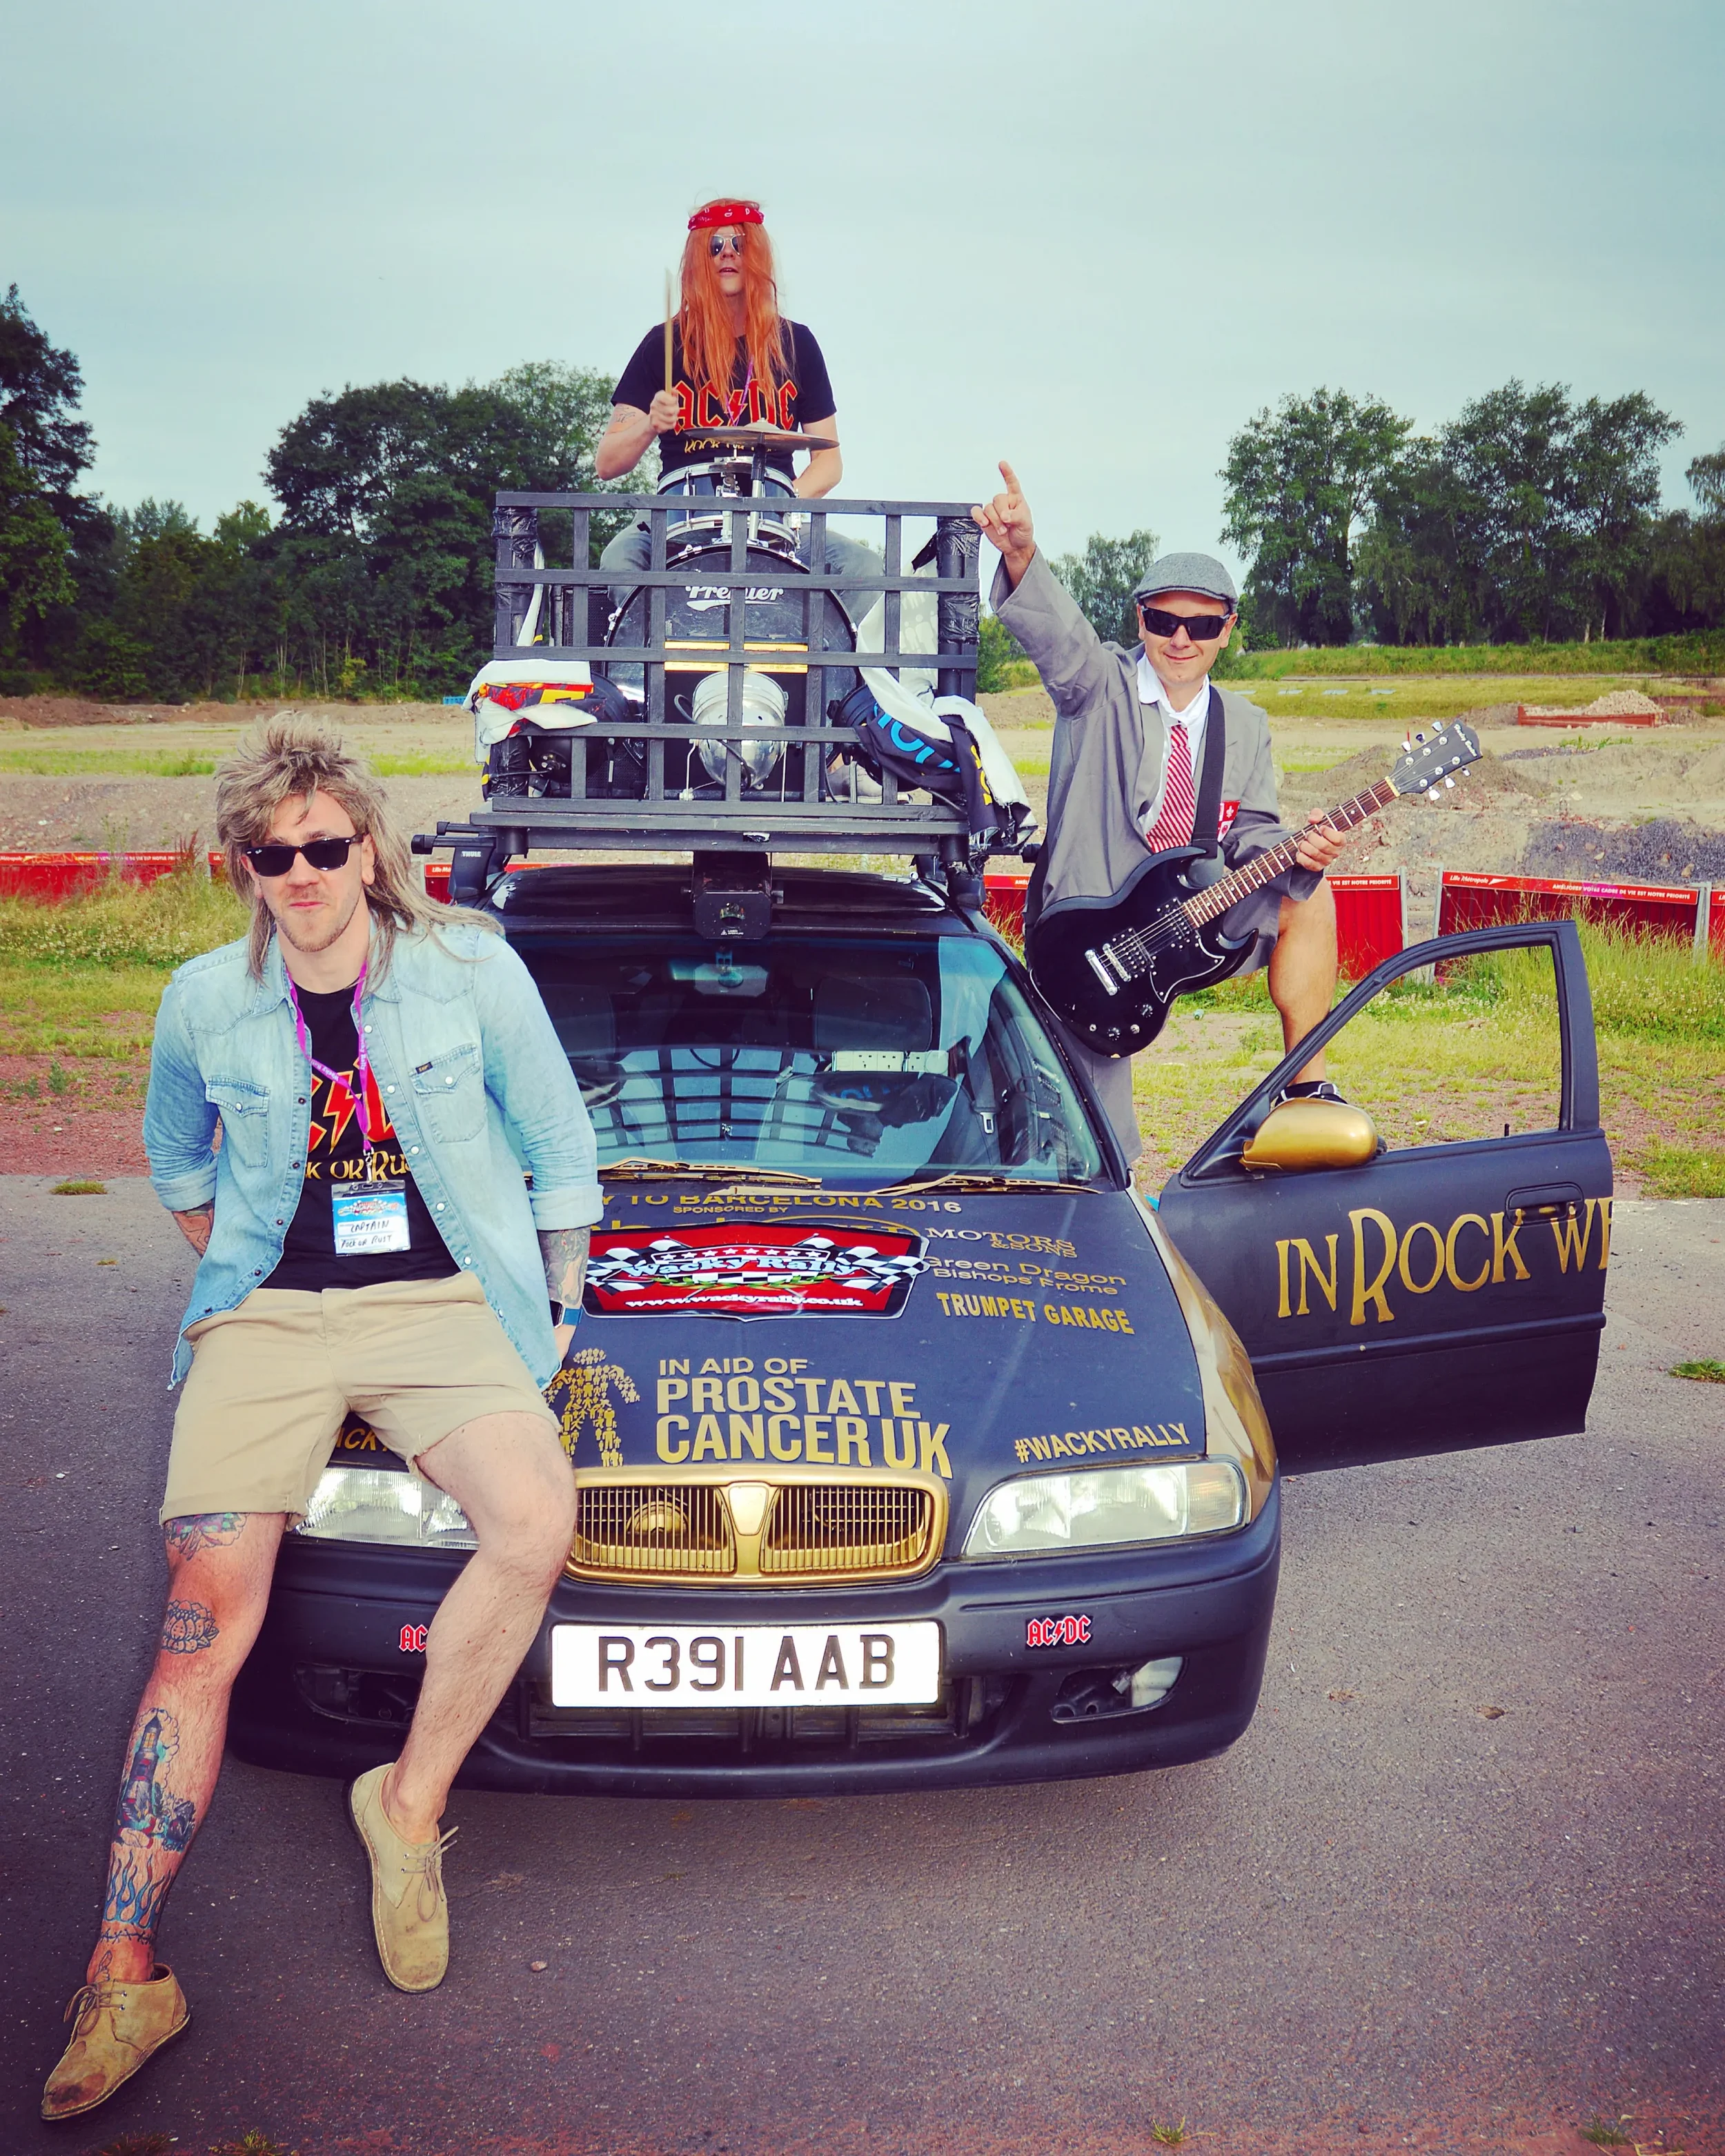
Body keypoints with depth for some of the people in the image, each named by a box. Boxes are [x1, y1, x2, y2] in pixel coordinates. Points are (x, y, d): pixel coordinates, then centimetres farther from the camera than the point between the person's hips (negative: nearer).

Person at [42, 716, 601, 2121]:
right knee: (209, 1614, -14)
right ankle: (126, 1969, -11)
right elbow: (177, 1164, 27)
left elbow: (559, 1146, 11)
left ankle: (412, 1799, -6)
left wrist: (560, 1300, 8)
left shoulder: (472, 971, 2)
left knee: (537, 1523, -29)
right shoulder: (206, 1003, 7)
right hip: (266, 1317, 1)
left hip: (440, 1302, -1)